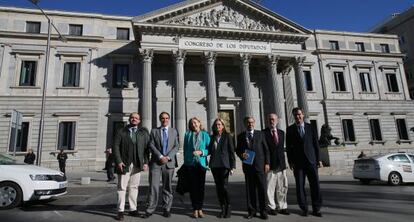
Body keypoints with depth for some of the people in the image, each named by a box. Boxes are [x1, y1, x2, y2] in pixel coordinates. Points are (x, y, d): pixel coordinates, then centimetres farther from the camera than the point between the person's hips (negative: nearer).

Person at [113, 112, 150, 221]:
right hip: (124, 164, -1)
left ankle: (133, 209, 18)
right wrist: (119, 161, -10)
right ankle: (120, 211, 10)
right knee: (122, 187, 2)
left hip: (137, 164, 2)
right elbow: (116, 147, 0)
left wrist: (146, 162, -3)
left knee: (134, 187, 8)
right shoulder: (121, 132, 6)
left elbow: (146, 148, 4)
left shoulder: (144, 132, 9)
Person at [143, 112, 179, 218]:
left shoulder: (174, 131, 13)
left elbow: (176, 146, 4)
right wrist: (160, 156, -14)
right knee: (154, 186, -3)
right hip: (156, 162, -1)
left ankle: (166, 209, 17)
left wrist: (168, 157, -10)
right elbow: (151, 145, -1)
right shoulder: (154, 131, 9)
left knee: (167, 187, 7)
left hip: (169, 162, 1)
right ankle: (150, 210, 5)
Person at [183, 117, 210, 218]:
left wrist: (201, 152, -13)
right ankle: (195, 209, 14)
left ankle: (200, 209, 17)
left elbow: (209, 149, 3)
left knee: (201, 186, 4)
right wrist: (185, 161, 6)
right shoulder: (187, 134, 6)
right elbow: (185, 149, 9)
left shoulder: (205, 135, 4)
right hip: (191, 163, 0)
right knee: (193, 186, 3)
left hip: (201, 163, 0)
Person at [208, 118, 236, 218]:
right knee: (218, 187, 8)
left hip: (224, 165, -4)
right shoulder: (212, 137, 11)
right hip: (214, 165, 4)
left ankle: (228, 208, 11)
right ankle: (222, 208, 19)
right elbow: (210, 151, 14)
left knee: (224, 187, -7)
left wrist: (232, 166, -8)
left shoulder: (227, 136, 0)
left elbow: (231, 151, -3)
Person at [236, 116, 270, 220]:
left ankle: (263, 211, 14)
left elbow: (266, 149, 5)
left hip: (260, 165, -1)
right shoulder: (240, 136, 9)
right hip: (248, 166, 1)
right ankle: (252, 210, 18)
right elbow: (238, 150, 13)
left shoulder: (260, 134, 6)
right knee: (250, 189, 6)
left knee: (262, 189, 2)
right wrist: (241, 155, -10)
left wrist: (267, 163, -2)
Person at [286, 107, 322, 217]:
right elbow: (288, 146, 3)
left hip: (311, 161, 1)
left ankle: (316, 209, 13)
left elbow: (316, 144, 7)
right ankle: (304, 209, 15)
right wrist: (290, 161, -3)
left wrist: (317, 159, 2)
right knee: (300, 186, 3)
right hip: (298, 162, -1)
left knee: (315, 185, 1)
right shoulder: (290, 129, 4)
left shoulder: (310, 127, 7)